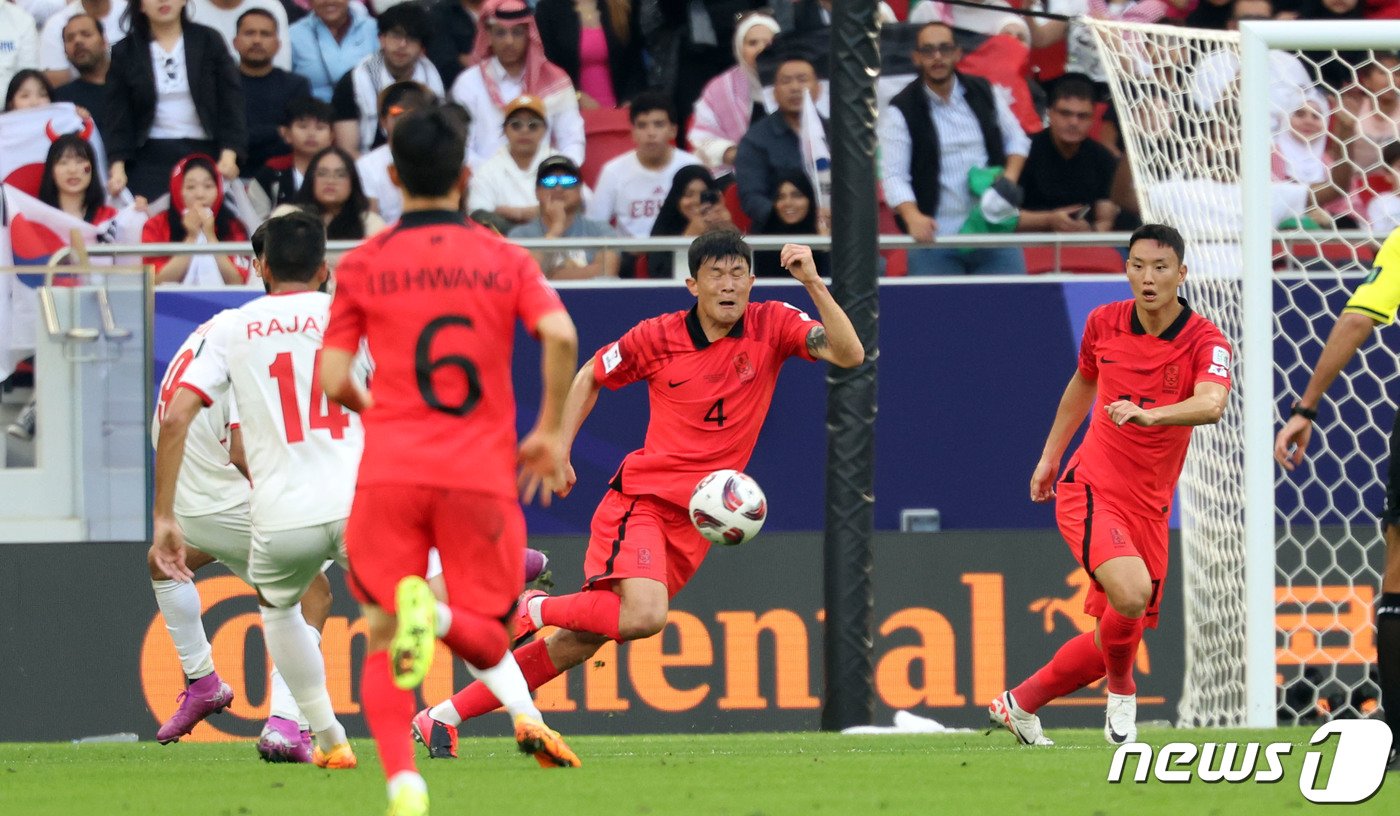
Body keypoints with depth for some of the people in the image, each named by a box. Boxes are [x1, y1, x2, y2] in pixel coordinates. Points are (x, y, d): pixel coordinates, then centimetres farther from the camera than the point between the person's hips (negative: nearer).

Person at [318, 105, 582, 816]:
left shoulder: (362, 265, 6)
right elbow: (560, 335, -11)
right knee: (483, 629, 16)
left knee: (381, 641, 6)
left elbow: (333, 381, 2)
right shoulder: (505, 261, 6)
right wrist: (550, 431, 2)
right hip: (482, 476, 0)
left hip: (389, 471, 0)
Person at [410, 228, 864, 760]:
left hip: (698, 520, 3)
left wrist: (814, 283, -25)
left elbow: (849, 354, -14)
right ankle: (534, 608, -4)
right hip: (643, 496, -3)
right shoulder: (658, 337, -5)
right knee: (643, 616, -30)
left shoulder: (772, 326, -1)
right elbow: (590, 377, 12)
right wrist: (559, 450, 6)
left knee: (580, 640, 2)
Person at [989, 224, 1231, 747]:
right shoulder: (1104, 323, -2)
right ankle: (1121, 693, -2)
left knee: (1116, 636, 9)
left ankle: (1019, 705, 31)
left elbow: (1211, 405, -31)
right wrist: (1049, 457, 24)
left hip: (1148, 507, 2)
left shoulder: (1205, 342, -10)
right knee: (1131, 591, -29)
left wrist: (1149, 414, -49)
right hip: (1089, 489, -2)